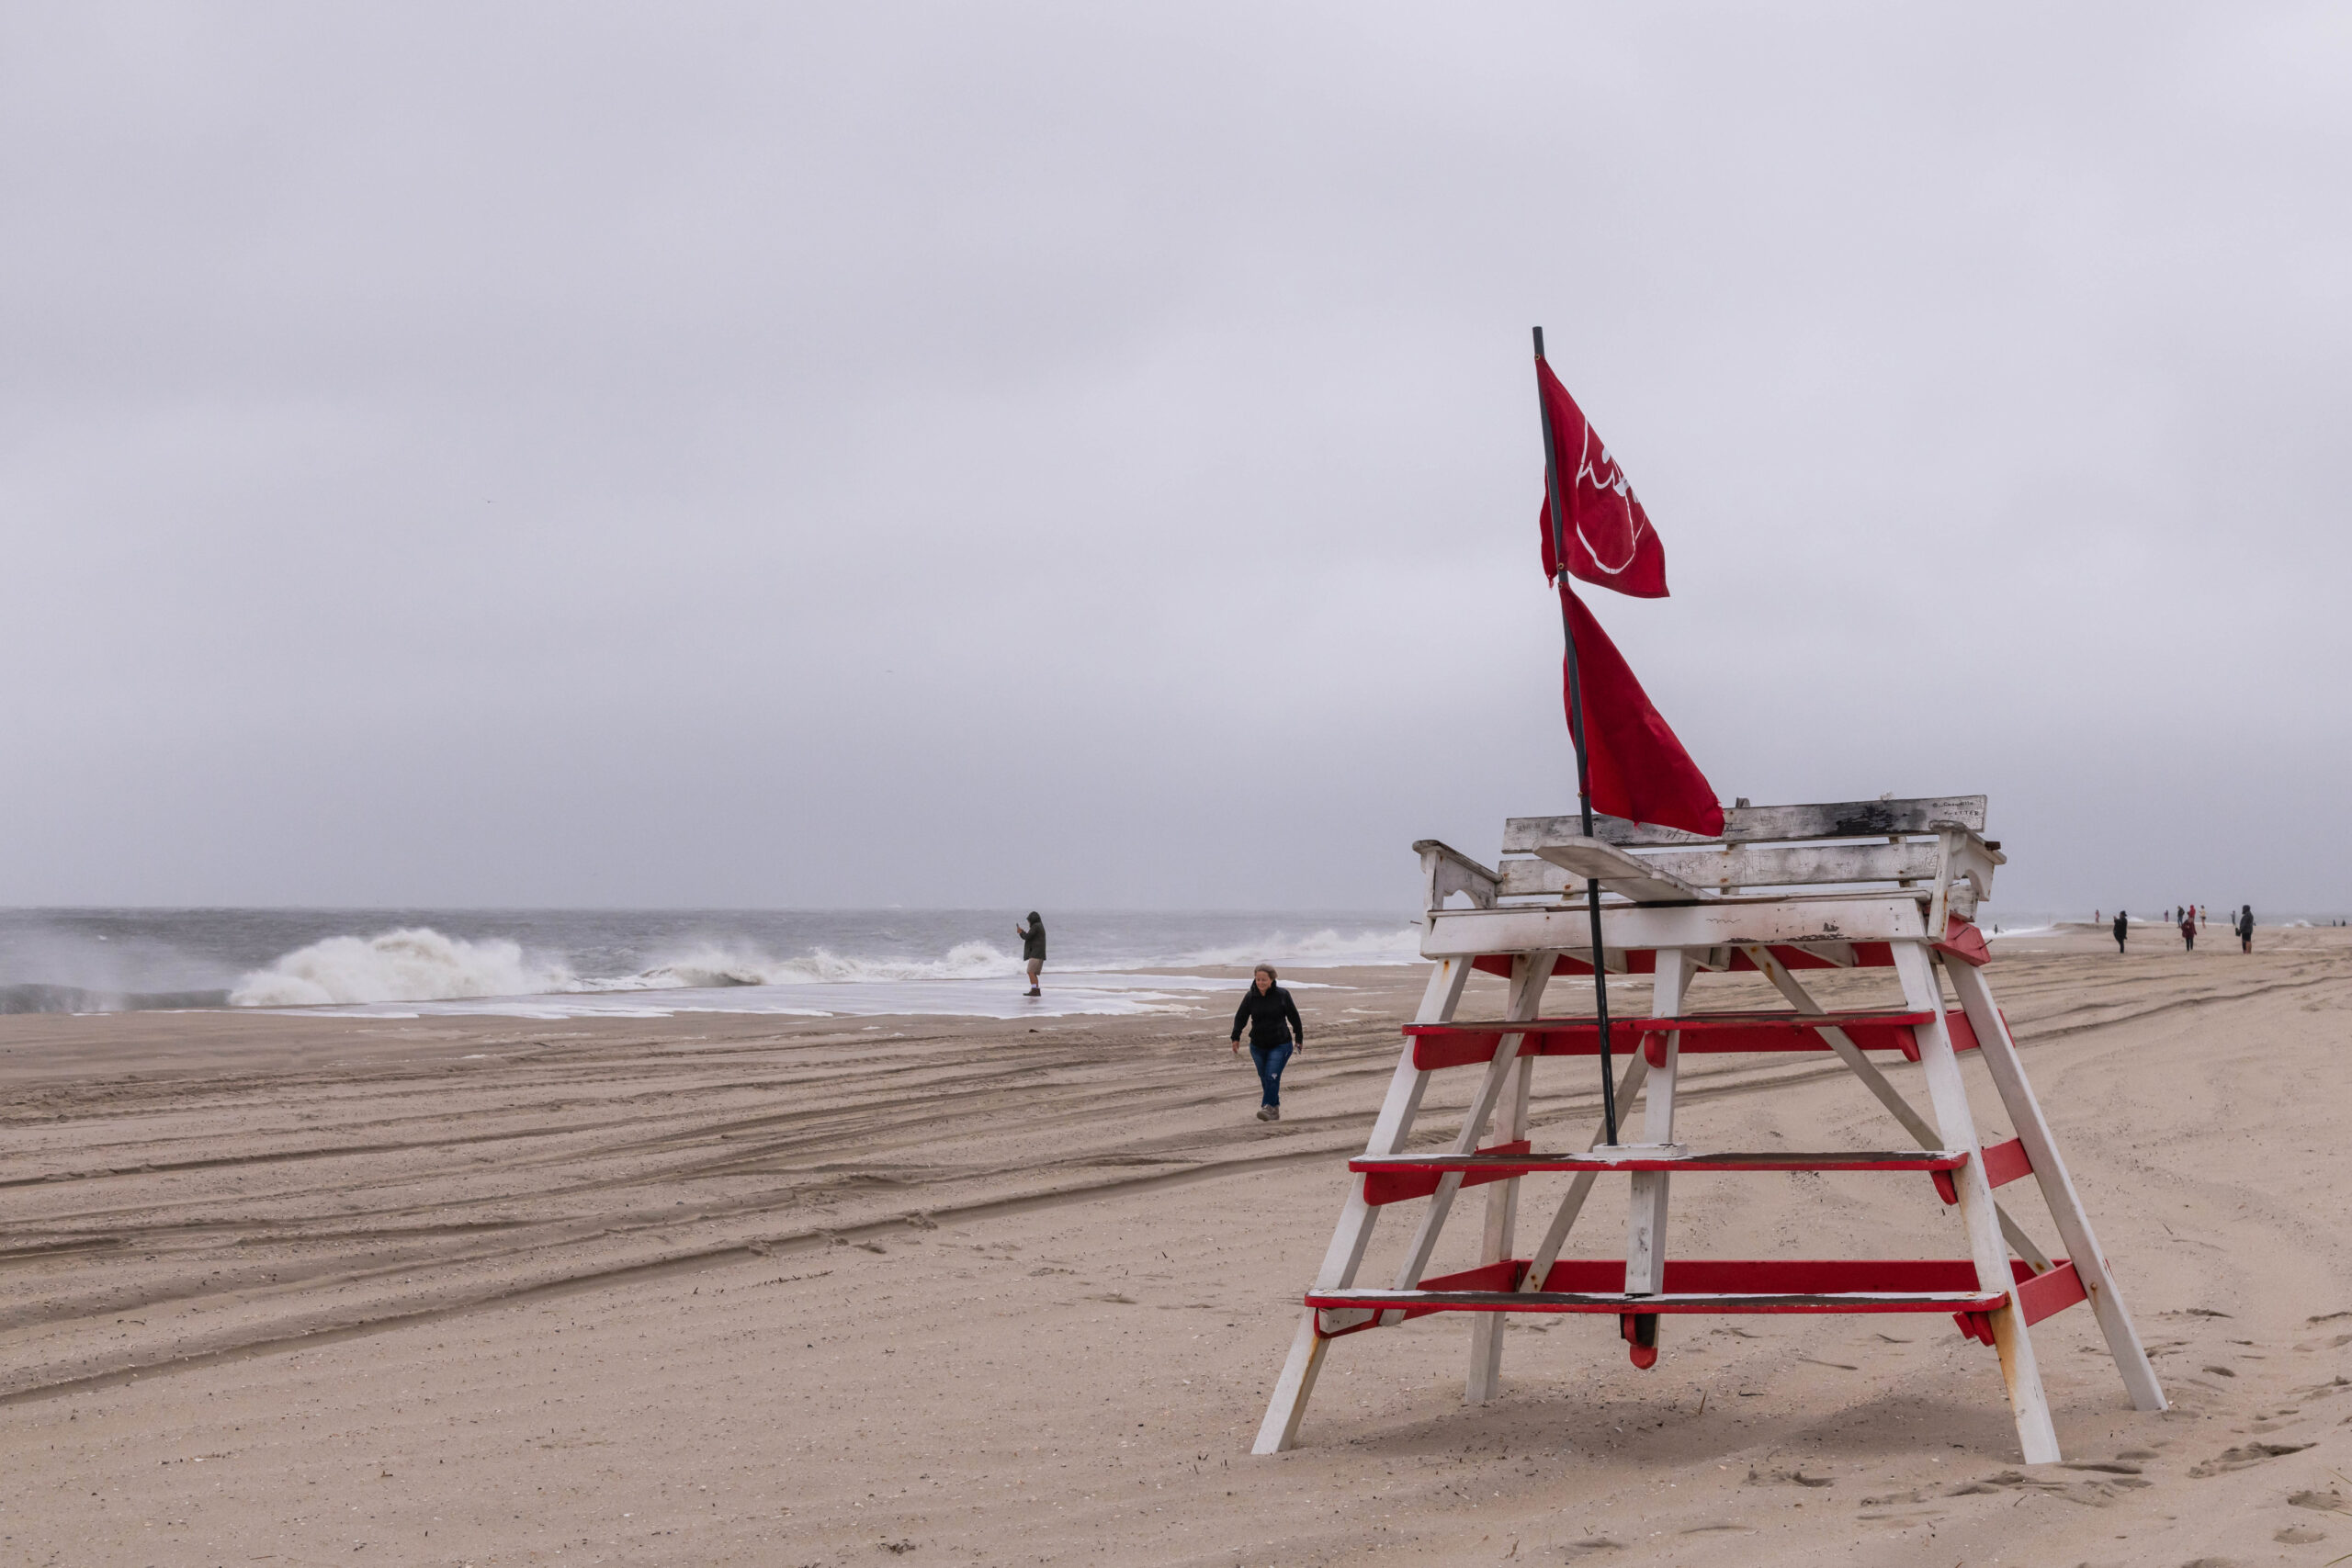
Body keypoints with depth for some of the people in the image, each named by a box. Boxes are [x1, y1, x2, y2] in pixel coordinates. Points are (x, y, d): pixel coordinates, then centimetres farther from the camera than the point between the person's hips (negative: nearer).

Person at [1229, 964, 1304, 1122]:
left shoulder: (1282, 995, -6)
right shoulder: (1250, 996, -2)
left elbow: (1294, 1017, 3)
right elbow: (1241, 1017, 2)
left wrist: (1299, 1038, 8)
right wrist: (1236, 1038, -10)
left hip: (1280, 1045, -3)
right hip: (1258, 1046, 3)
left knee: (1272, 1076, -16)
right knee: (1264, 1079, 6)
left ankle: (1267, 1107, -18)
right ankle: (1275, 1110, 18)